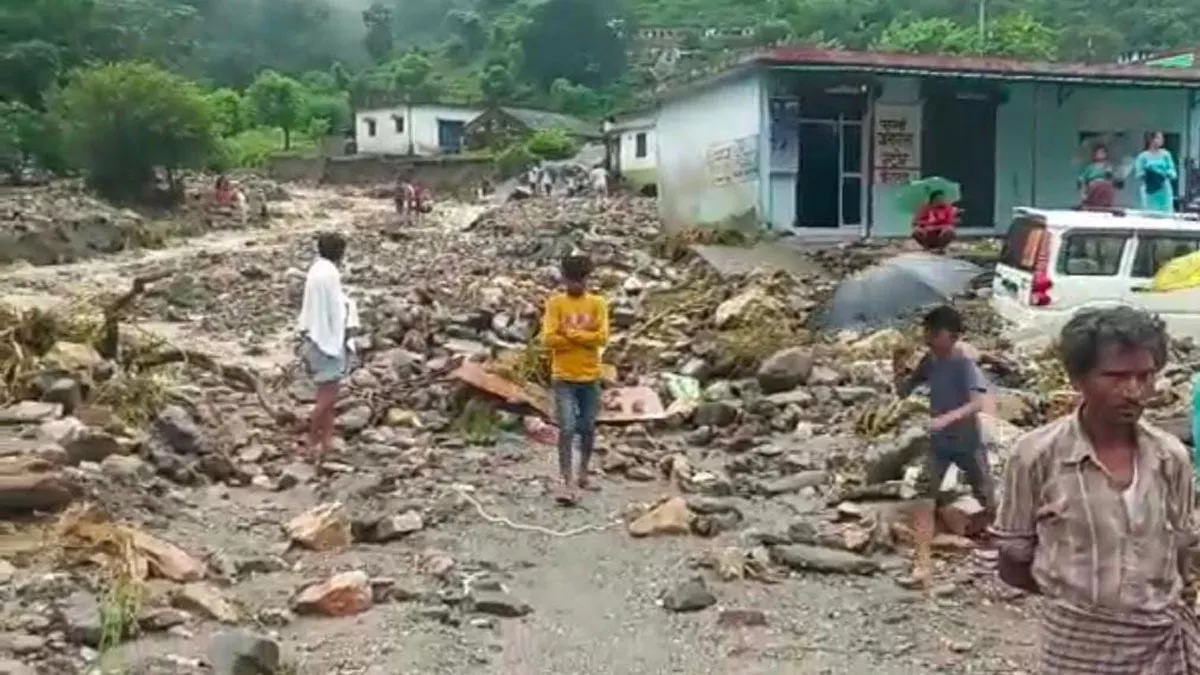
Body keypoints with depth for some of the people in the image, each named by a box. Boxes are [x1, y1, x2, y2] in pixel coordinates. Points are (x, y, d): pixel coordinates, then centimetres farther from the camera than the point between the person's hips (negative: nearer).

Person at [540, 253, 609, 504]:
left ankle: (583, 470, 32)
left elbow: (602, 337, -9)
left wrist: (570, 333, -15)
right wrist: (585, 336, -12)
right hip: (564, 378, -2)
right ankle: (567, 483, -7)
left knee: (588, 429, 12)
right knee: (566, 429, -9)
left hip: (590, 377, 2)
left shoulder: (597, 303, 1)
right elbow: (549, 339, -12)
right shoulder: (555, 303, -3)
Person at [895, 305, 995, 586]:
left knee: (989, 504, 12)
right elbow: (903, 392, 4)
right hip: (938, 444, 4)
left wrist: (947, 419, -47)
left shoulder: (965, 363, -21)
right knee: (925, 502, -8)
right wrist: (898, 368, -15)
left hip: (968, 443, -4)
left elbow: (979, 403, -33)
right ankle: (923, 564, -7)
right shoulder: (929, 360, -2)